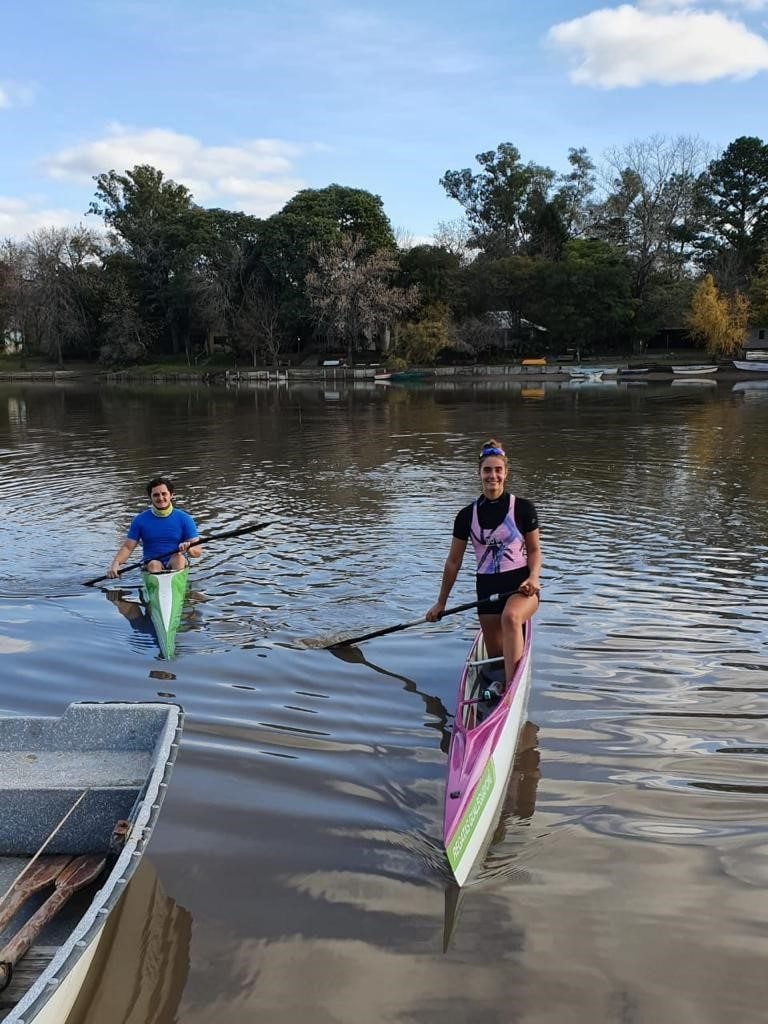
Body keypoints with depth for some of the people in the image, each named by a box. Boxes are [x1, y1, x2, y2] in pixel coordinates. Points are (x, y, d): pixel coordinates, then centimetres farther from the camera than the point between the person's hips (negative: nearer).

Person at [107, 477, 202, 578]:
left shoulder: (184, 519, 3)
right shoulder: (140, 520, 7)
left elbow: (197, 551, -1)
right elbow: (127, 547, 4)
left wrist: (189, 548, -25)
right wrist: (115, 563, -15)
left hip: (178, 563, -1)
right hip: (151, 564, 1)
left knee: (178, 556, -32)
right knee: (154, 564, -31)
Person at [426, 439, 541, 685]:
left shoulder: (523, 508, -2)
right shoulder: (467, 515, 4)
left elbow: (534, 549, 6)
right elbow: (453, 561, 12)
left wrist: (533, 577, -15)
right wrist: (441, 602, 15)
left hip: (520, 585, -4)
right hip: (487, 588, 4)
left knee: (510, 617, -37)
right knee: (495, 657, 7)